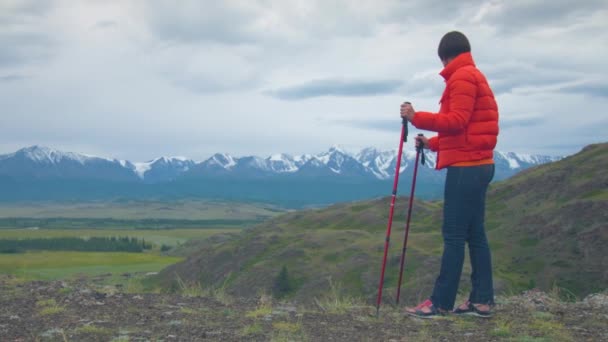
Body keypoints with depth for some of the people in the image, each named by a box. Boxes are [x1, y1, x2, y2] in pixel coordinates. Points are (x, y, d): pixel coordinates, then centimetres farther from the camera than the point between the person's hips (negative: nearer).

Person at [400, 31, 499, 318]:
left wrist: (417, 118, -20)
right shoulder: (475, 77, 22)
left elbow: (457, 121, -20)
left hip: (465, 167, -10)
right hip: (477, 164, 10)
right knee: (474, 233, 8)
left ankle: (441, 303, -6)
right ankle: (482, 300, 9)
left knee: (454, 235, -9)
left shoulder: (462, 77, -9)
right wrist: (433, 143, 23)